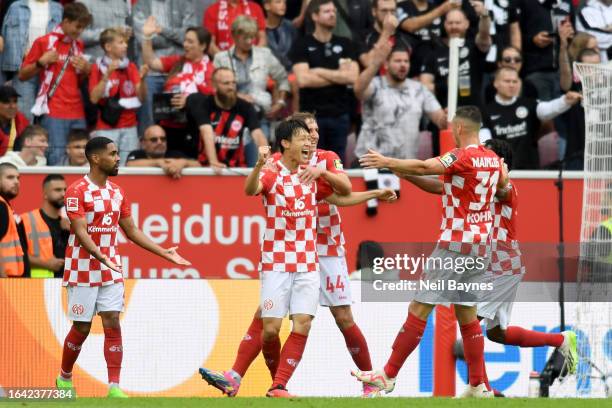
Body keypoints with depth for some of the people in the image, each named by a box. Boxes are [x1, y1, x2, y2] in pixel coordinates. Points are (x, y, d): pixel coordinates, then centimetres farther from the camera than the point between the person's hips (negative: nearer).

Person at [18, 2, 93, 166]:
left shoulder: (78, 45, 16)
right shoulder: (43, 42, 0)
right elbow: (23, 75, 4)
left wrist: (86, 69, 6)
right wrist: (41, 62, -11)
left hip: (77, 114, 5)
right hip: (54, 114, -5)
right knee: (57, 158, -13)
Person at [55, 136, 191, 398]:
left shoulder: (116, 192, 9)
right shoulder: (77, 191, -13)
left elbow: (131, 231, 15)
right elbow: (81, 233, -20)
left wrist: (163, 253, 10)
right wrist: (102, 257, -35)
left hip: (110, 271, 5)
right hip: (83, 271, -5)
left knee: (112, 325, -5)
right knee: (81, 329, 2)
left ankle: (114, 387, -8)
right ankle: (64, 379, 24)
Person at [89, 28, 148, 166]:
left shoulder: (130, 67, 10)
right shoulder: (98, 67, 1)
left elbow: (142, 97, 5)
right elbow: (94, 98, -8)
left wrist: (142, 78, -12)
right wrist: (107, 75, -16)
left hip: (129, 127, 3)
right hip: (106, 128, -3)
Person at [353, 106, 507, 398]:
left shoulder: (462, 157, -15)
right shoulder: (492, 159, 10)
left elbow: (423, 167, -28)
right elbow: (503, 183, 32)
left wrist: (387, 162, -22)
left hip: (455, 243, -8)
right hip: (480, 245, 8)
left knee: (419, 308, -4)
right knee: (466, 314, 12)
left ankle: (389, 376, -3)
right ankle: (478, 385, 9)